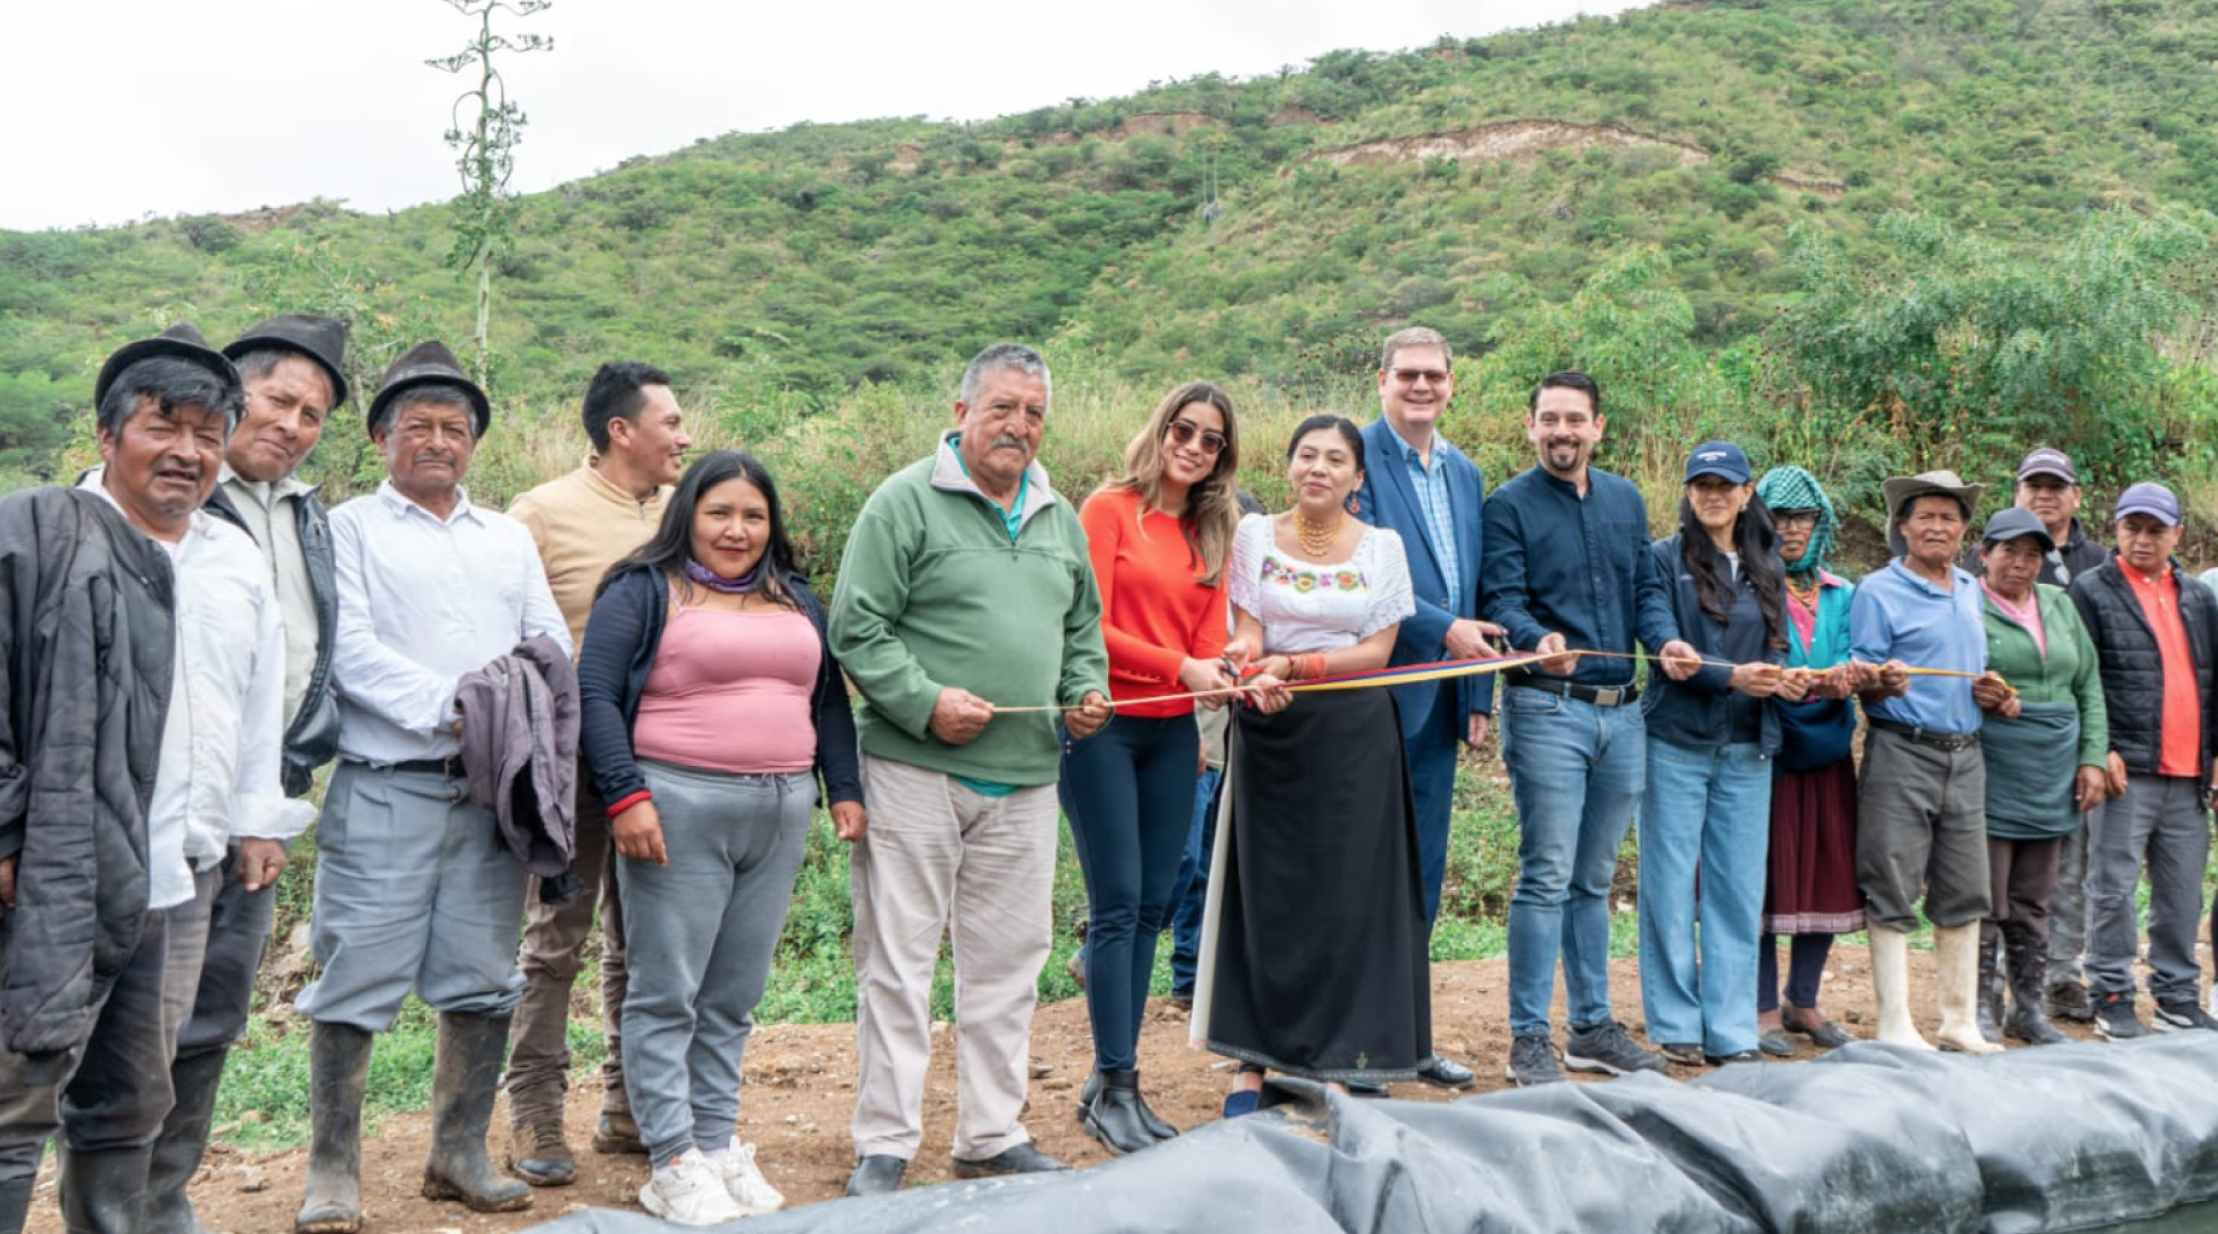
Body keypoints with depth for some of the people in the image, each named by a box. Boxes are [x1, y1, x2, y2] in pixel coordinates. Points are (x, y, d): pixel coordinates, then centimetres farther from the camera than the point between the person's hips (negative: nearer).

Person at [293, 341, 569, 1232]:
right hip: (385, 790, -4)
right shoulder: (350, 528, 5)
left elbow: (553, 642, 13)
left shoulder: (509, 539, 19)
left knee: (484, 981, 8)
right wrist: (447, 703, -16)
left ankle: (459, 1154, 21)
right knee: (358, 979, -4)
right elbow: (351, 649, -8)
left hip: (492, 790, 5)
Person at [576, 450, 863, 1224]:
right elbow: (595, 695, -6)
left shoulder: (798, 601, 18)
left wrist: (844, 789, 10)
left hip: (782, 814, 5)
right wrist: (626, 796, -15)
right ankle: (674, 1165, 3)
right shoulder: (643, 592, 1)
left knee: (735, 995, 9)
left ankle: (718, 1144, 17)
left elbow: (829, 701, 20)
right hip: (679, 808, -5)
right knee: (667, 993, -2)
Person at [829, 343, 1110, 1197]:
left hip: (1024, 778, 6)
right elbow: (856, 630, -9)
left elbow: (1082, 629, 24)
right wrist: (925, 701, -18)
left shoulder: (1059, 517, 15)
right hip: (917, 772, -6)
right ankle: (885, 1144, 12)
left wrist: (1086, 689, 5)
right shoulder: (905, 502, -5)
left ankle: (991, 1133, 25)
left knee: (1008, 962, 12)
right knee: (898, 962, 1)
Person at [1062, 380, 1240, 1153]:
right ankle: (1114, 1091, 0)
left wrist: (1227, 676, -11)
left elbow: (1209, 637, 11)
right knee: (1118, 904, -7)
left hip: (1172, 733, 6)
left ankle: (1113, 1083, 15)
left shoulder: (1210, 532, 14)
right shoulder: (1111, 509, -3)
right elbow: (1088, 626, -9)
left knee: (1151, 907, 6)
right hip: (1104, 725, -6)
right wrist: (1180, 668, -13)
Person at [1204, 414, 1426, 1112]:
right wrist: (1256, 674, -22)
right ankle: (1253, 1059, 7)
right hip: (1270, 733, 0)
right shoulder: (1254, 534, 5)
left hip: (1354, 738, 0)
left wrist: (1293, 664, -15)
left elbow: (1378, 650, -2)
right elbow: (1245, 633, 0)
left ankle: (1336, 1060, 10)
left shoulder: (1383, 546, 4)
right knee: (1266, 889, 1)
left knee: (1348, 890, 0)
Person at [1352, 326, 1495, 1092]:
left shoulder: (1465, 475, 17)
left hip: (1439, 701, 7)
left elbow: (1474, 590, 18)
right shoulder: (1358, 458, -7)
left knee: (1421, 876, 11)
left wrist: (1479, 695, 13)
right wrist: (1441, 629, -18)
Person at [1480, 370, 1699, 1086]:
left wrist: (1667, 640, -4)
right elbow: (1501, 600, -11)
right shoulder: (1509, 505, -2)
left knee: (1593, 880, 14)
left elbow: (1647, 587, 16)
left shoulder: (1626, 499, 15)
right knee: (1547, 878, -7)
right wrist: (1538, 640, -32)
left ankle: (1593, 1028, 23)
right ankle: (1528, 1040, 1)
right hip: (1547, 710, -6)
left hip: (1621, 712, 6)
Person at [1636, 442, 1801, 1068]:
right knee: (1671, 887, 1)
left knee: (1738, 891, 5)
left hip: (1746, 750, 4)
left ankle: (1731, 1030, 12)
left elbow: (1776, 646, 12)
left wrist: (1784, 677, -10)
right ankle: (1675, 1025, 9)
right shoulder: (1668, 558, -1)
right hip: (1677, 742, -4)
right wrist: (1732, 676, -21)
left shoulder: (1766, 567, 14)